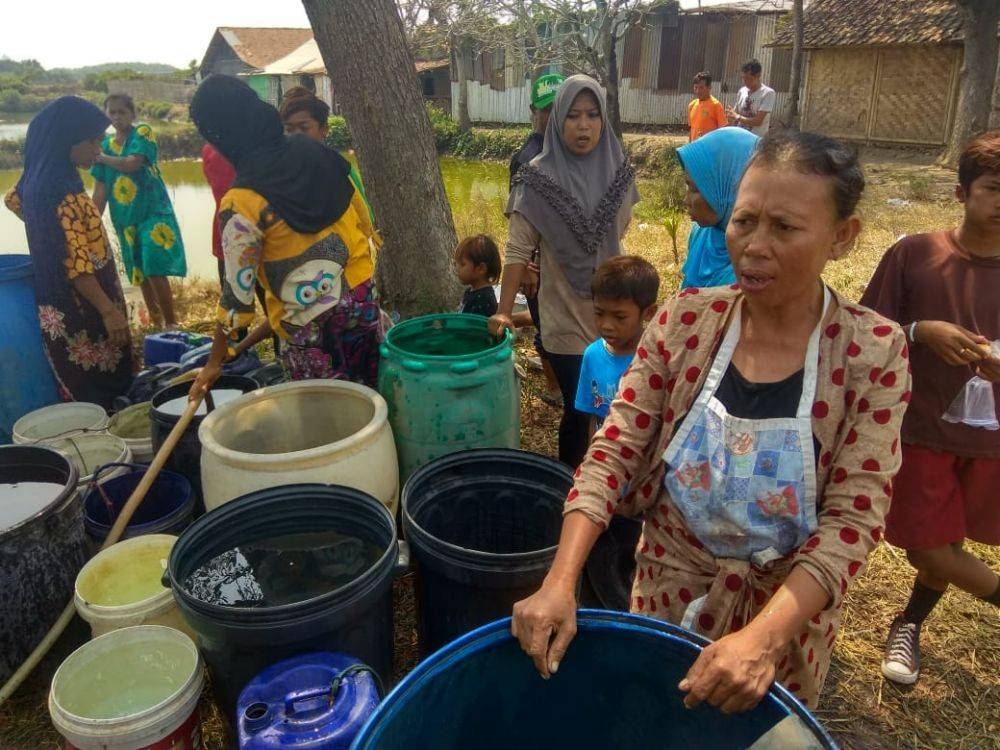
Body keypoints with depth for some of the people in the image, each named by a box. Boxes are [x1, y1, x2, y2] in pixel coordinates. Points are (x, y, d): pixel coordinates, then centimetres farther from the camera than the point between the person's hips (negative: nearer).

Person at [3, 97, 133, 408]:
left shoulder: (38, 176, 7)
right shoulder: (60, 188, -23)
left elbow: (13, 200, 30)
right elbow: (74, 263, -25)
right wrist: (109, 311, -23)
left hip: (62, 306, 10)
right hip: (78, 310, -10)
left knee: (80, 393, 19)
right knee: (100, 396, -1)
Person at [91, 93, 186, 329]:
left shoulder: (142, 132, -3)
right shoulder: (105, 143, 10)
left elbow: (132, 164, -20)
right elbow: (100, 189, 8)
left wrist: (103, 158, -5)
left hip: (153, 212, -6)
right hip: (125, 219, 6)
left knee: (155, 271, -14)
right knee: (140, 275, 10)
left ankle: (171, 324, -4)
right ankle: (156, 324, 23)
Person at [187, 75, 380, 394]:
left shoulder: (241, 203, -17)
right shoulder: (315, 152, -2)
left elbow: (237, 290, -11)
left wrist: (214, 362, 1)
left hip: (310, 325, -5)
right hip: (363, 296, 6)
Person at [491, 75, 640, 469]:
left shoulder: (619, 171, 0)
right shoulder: (538, 178, -12)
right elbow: (518, 249, -13)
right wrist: (504, 311, -17)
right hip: (566, 316, -4)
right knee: (578, 408, 6)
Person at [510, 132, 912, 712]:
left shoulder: (874, 352, -16)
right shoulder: (686, 319, -12)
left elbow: (852, 519, -19)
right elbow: (615, 450, -15)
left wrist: (761, 637, -31)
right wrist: (560, 582, -25)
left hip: (787, 606, -1)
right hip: (667, 589, 2)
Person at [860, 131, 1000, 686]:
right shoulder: (915, 255, -9)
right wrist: (920, 331, -23)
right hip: (921, 429, -2)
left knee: (947, 545, 16)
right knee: (930, 552, -2)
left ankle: (910, 625, 42)